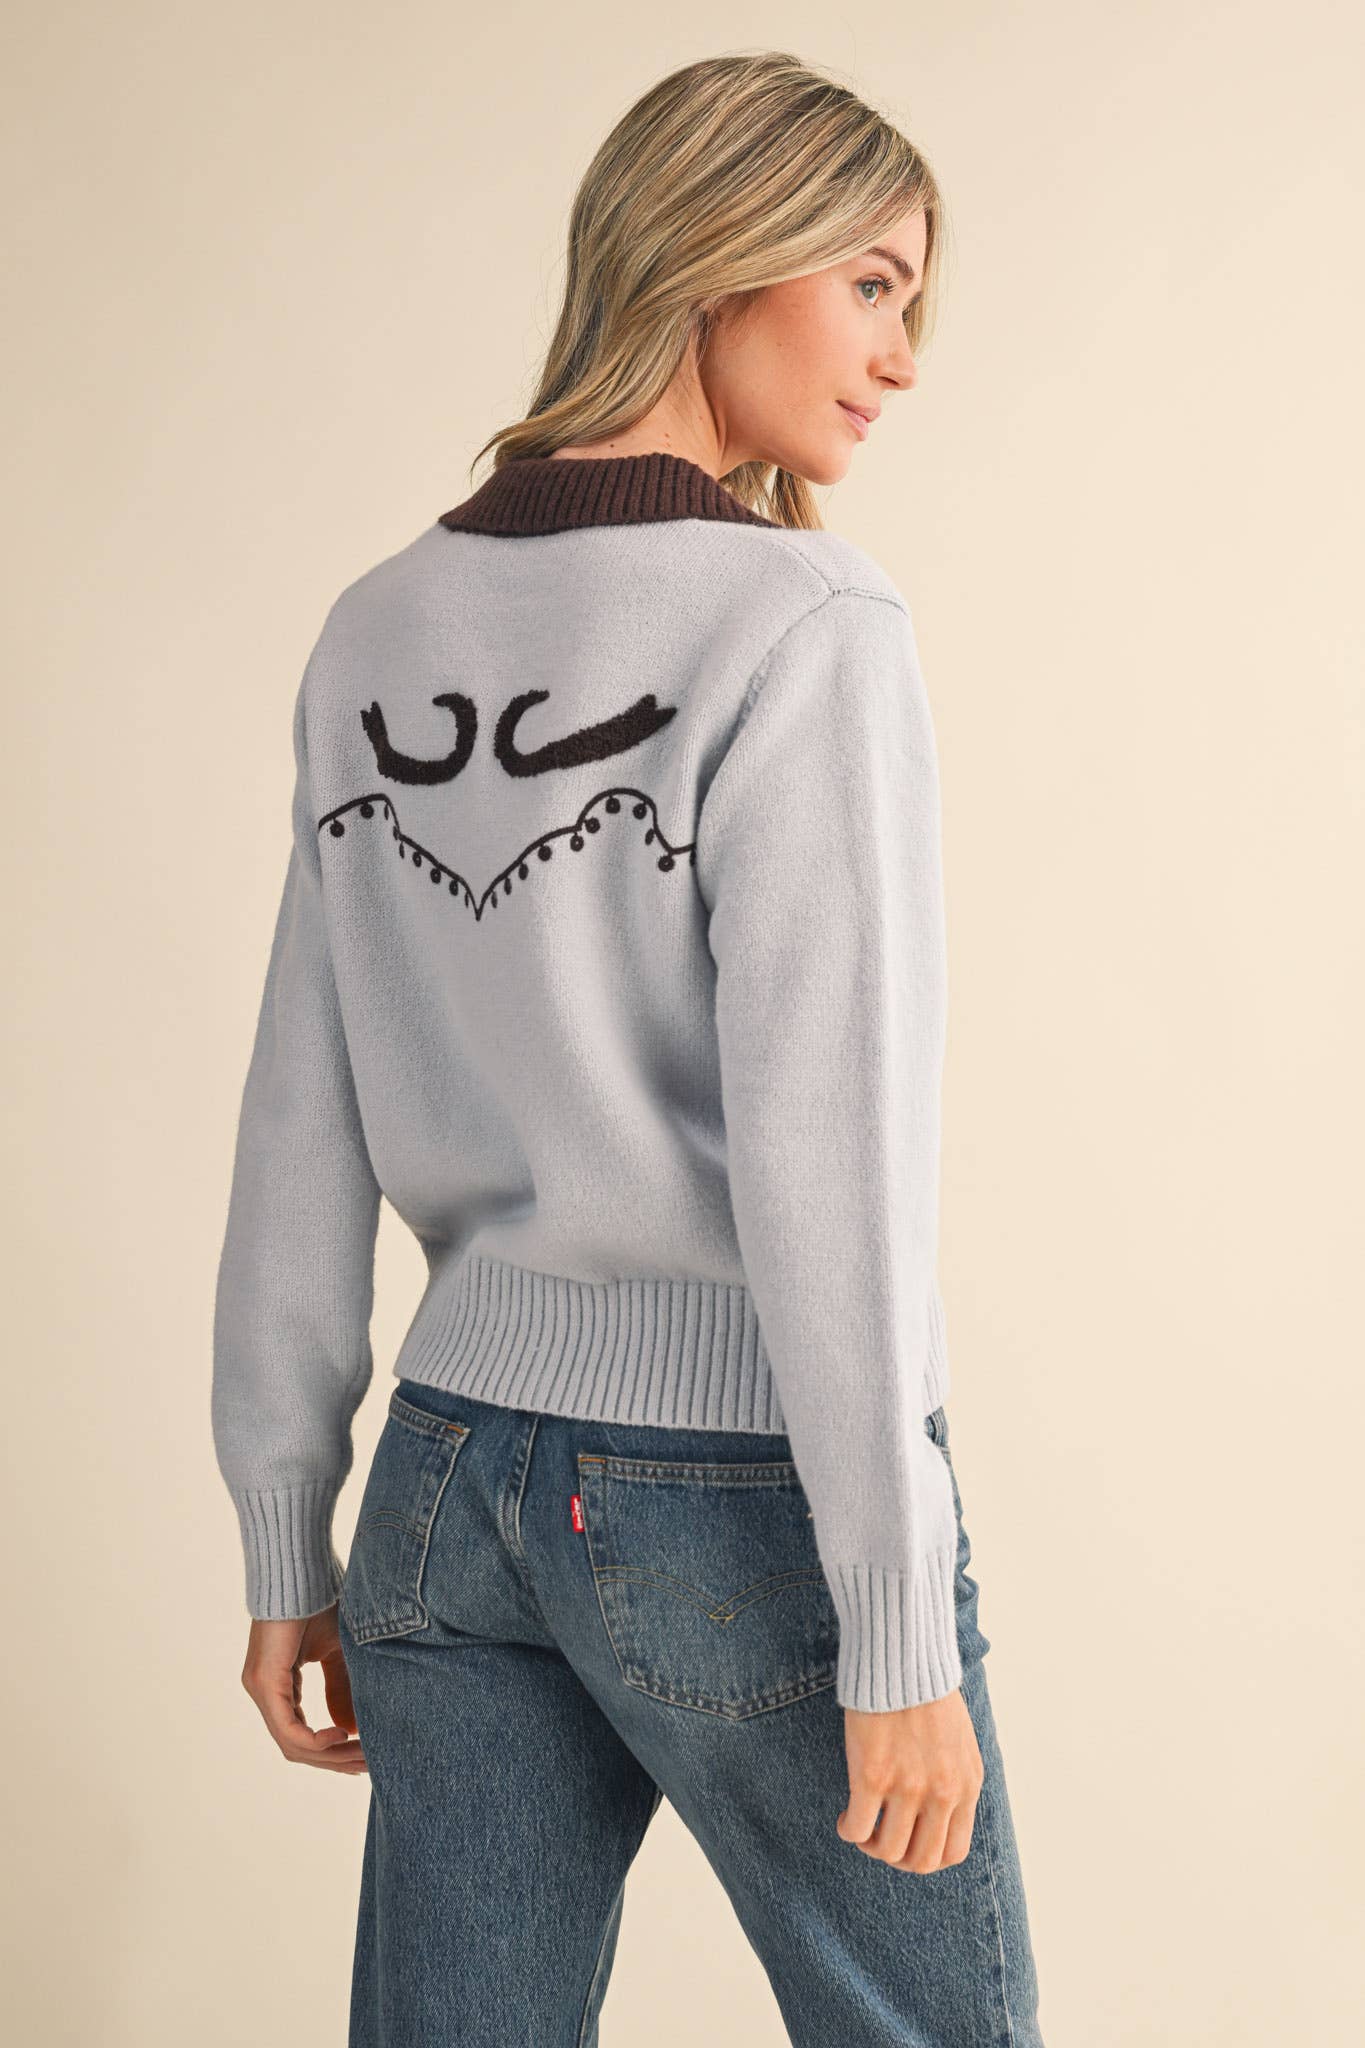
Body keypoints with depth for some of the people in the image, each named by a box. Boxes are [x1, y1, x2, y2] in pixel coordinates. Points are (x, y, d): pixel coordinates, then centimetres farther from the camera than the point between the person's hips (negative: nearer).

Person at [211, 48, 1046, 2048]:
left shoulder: (377, 634, 5)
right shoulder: (800, 633, -14)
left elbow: (303, 1136, 7)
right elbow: (823, 1161, -19)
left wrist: (288, 1538, 13)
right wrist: (899, 1633, -15)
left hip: (453, 1478, 6)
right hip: (751, 1497, -6)